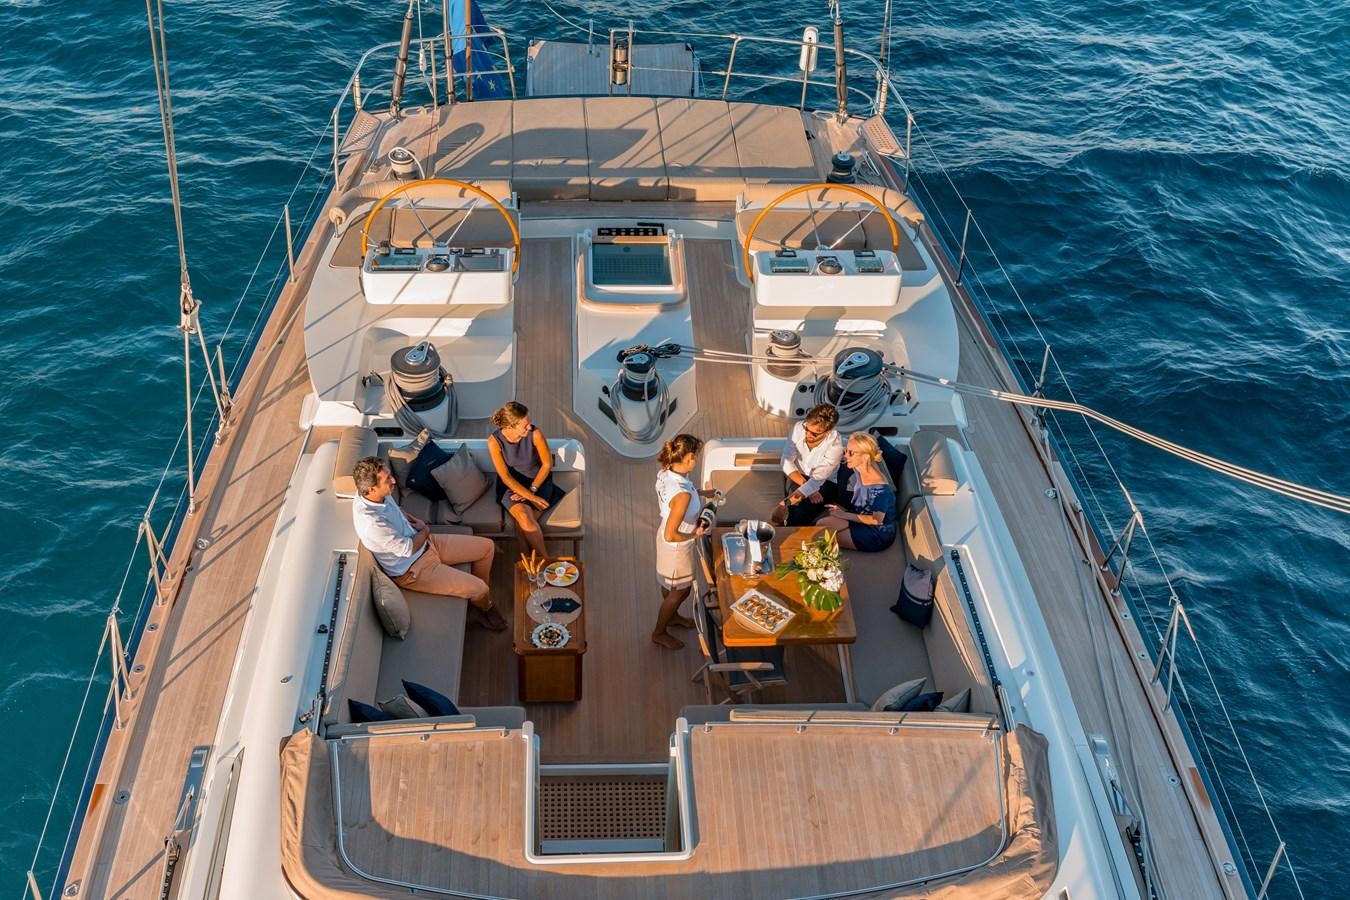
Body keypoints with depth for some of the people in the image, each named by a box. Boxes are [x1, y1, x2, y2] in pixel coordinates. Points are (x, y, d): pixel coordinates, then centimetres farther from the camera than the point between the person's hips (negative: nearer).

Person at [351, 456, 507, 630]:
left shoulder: (370, 493, -9)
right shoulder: (371, 523, -36)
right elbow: (408, 548, -24)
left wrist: (414, 520, -3)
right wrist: (425, 530, -5)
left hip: (425, 543, 9)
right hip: (412, 570, -9)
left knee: (486, 547, 7)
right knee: (479, 588, -10)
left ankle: (475, 599, 27)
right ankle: (484, 607, 27)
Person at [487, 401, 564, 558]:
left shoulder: (535, 434, -20)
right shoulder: (494, 441, -20)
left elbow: (547, 464, -8)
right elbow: (505, 477, -18)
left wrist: (532, 490, -15)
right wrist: (531, 497, -24)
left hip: (538, 482, 0)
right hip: (512, 485, 0)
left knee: (523, 524, -24)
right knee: (524, 518, -28)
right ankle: (544, 558, -11)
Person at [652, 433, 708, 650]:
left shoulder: (665, 473, -16)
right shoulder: (682, 495, -41)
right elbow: (671, 535, -35)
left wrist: (696, 492, 6)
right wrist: (695, 535, -19)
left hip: (665, 533, 8)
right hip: (677, 546, -8)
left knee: (670, 584, 33)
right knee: (680, 590, 19)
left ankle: (672, 616, 58)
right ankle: (659, 632, 39)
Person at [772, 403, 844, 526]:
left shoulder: (835, 446, -28)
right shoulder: (798, 428, -19)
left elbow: (817, 480, -30)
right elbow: (787, 462, -14)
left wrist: (784, 504, -37)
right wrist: (807, 487, -24)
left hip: (825, 483, -2)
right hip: (798, 478, 2)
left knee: (799, 515, -26)